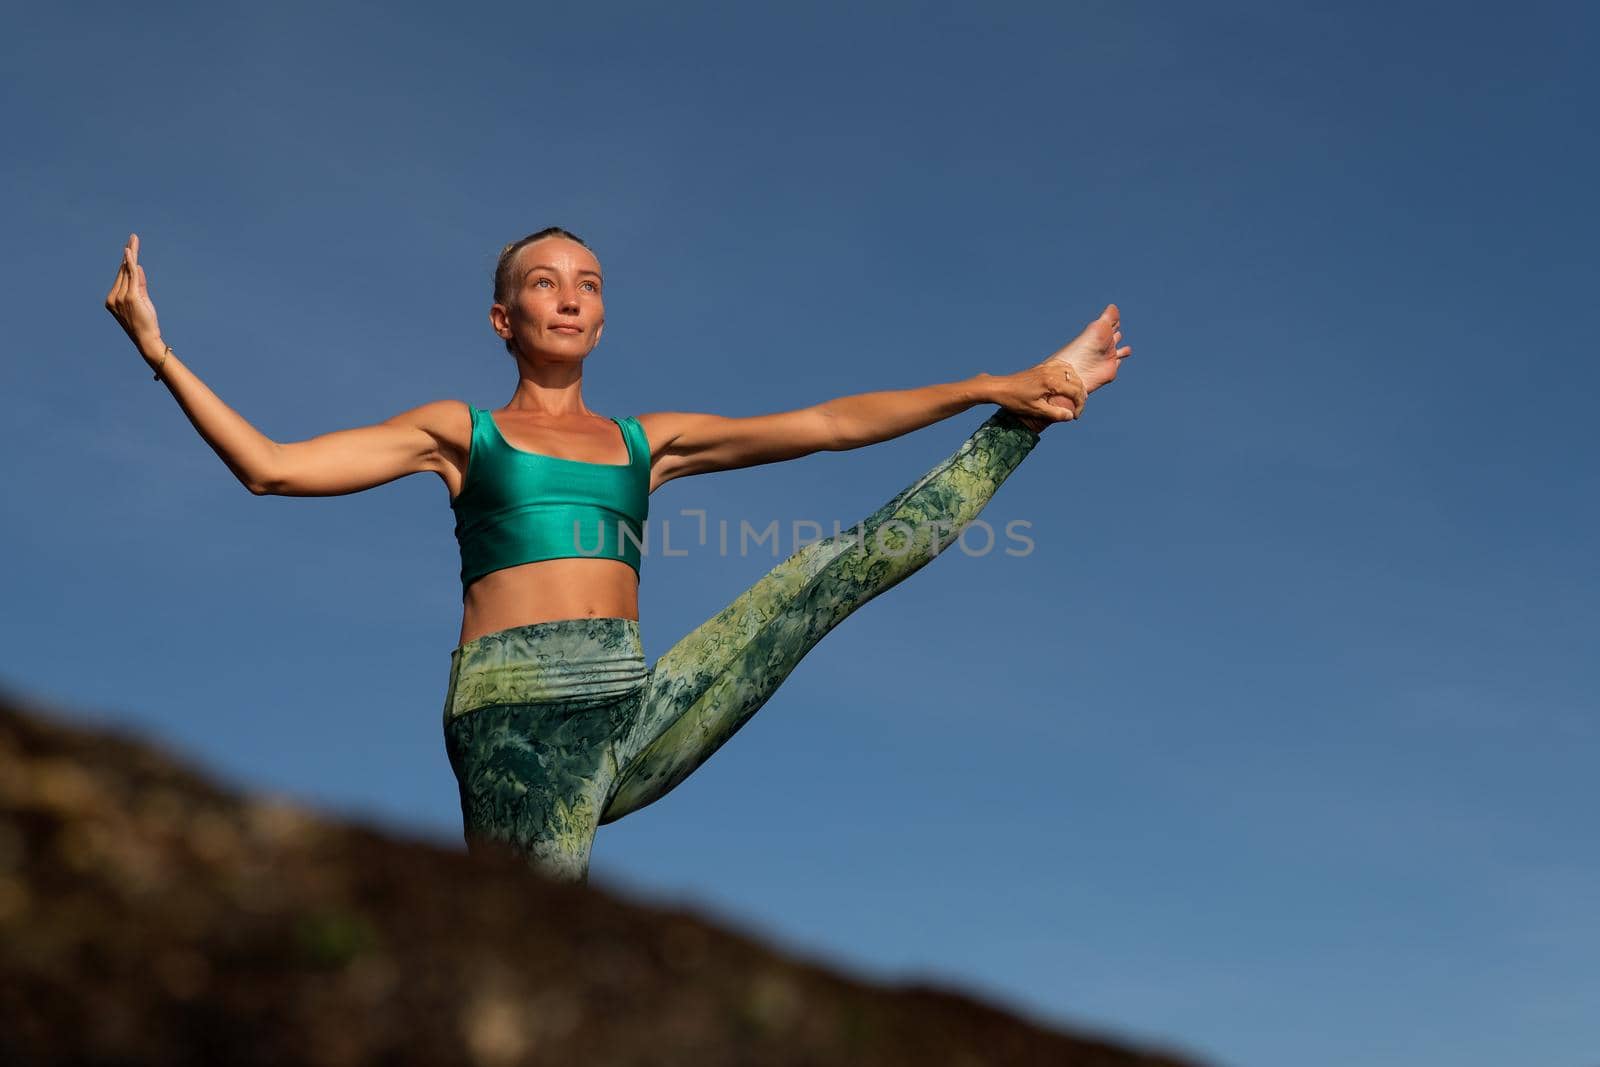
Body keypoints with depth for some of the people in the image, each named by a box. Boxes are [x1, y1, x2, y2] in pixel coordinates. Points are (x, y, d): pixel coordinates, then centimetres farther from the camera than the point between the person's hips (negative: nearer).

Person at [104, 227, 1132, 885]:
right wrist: (160, 352, 4)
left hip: (638, 713, 4)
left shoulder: (649, 439, 21)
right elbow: (274, 466, 9)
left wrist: (996, 388, 14)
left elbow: (827, 423, 17)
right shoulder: (459, 433, 15)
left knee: (841, 563, -2)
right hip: (516, 716, -3)